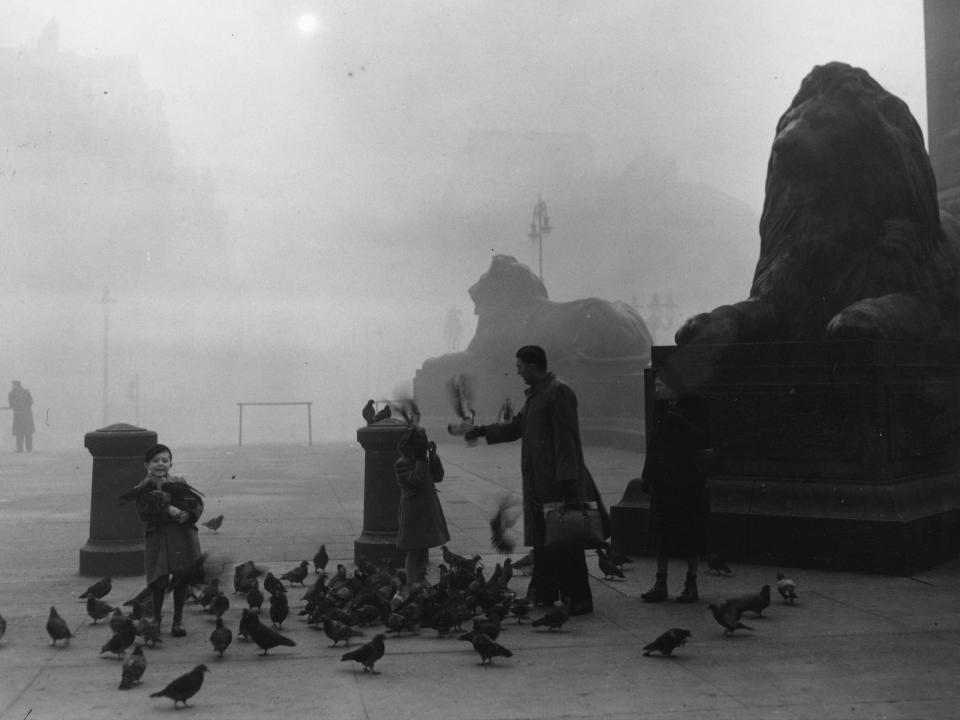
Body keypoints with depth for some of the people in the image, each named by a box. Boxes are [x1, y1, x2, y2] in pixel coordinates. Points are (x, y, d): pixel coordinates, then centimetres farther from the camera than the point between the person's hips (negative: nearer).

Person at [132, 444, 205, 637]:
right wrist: (167, 510, -22)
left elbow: (197, 502, 1)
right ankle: (156, 618, 21)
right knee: (159, 579, -2)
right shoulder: (144, 489, 2)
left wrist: (189, 514, -19)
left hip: (182, 536, 2)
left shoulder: (179, 484, 8)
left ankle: (178, 621, 19)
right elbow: (144, 511, -12)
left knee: (181, 578, 6)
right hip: (157, 538, -2)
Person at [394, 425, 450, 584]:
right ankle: (412, 587, 0)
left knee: (424, 549, 14)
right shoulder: (402, 464, -13)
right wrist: (421, 459, -21)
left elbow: (438, 477, 5)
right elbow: (417, 479, -26)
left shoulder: (424, 460, 11)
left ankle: (420, 582, 23)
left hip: (428, 510, 8)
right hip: (414, 512, -8)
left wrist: (433, 456, -3)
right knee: (414, 551, -5)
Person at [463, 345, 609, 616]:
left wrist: (566, 479, -21)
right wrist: (482, 431, 21)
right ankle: (544, 595, 23)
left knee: (565, 542, -5)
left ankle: (577, 599, 0)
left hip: (557, 481, -10)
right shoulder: (535, 394, 17)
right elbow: (516, 426, 26)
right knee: (542, 541, 14)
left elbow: (566, 439, -18)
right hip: (538, 482, 10)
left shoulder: (559, 393, -14)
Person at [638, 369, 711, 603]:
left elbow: (704, 441, -11)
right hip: (662, 479, 4)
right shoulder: (659, 407, 8)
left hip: (688, 479, -4)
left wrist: (681, 422, -21)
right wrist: (646, 474, 11)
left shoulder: (694, 405, -6)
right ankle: (660, 584, 13)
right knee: (661, 531, 6)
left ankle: (691, 585, 13)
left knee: (691, 532, 2)